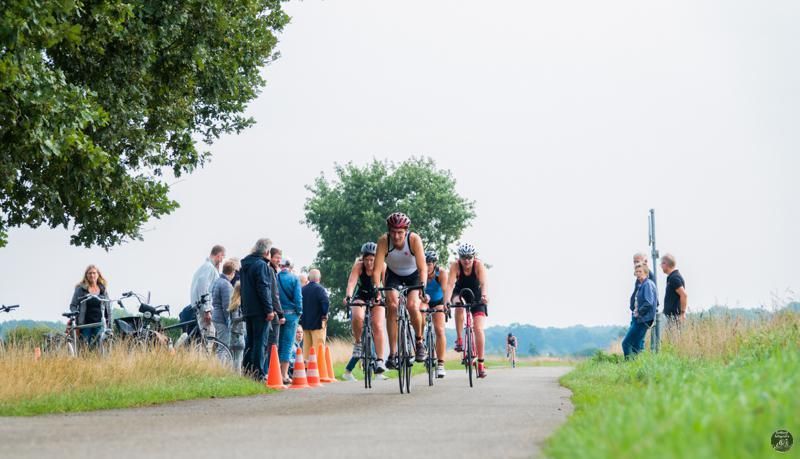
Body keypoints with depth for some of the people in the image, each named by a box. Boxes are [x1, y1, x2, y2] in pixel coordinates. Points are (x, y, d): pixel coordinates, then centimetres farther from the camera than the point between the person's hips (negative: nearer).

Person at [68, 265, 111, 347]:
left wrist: (109, 325, 7)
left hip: (99, 323, 2)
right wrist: (76, 314, -15)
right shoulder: (80, 288, 4)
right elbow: (72, 305, 5)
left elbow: (108, 308, 13)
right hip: (85, 324, -2)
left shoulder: (103, 290, 11)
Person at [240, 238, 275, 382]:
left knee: (250, 342, 13)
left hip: (247, 310, 9)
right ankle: (258, 373, -11)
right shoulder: (261, 265, -11)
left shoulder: (245, 264, 17)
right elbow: (263, 288, -17)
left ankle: (246, 371, 14)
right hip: (259, 310, -9)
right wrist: (269, 309, -16)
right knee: (260, 341, -8)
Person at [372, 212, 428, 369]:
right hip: (394, 275, 1)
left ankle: (419, 341, 4)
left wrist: (423, 286, -49)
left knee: (412, 305, -24)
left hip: (413, 275, -1)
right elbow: (377, 269, -30)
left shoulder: (414, 239, -30)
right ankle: (392, 353, -17)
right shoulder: (384, 241, -27)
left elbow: (423, 267, -34)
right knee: (392, 306, -21)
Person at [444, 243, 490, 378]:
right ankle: (459, 339, -26)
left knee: (478, 329, -13)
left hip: (476, 297, -1)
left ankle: (480, 364, -5)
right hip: (460, 294, 1)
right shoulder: (455, 266, -22)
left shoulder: (479, 265, -24)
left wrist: (484, 296, -58)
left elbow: (484, 283, -37)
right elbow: (450, 284, -33)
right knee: (459, 304, -37)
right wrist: (447, 300, -50)